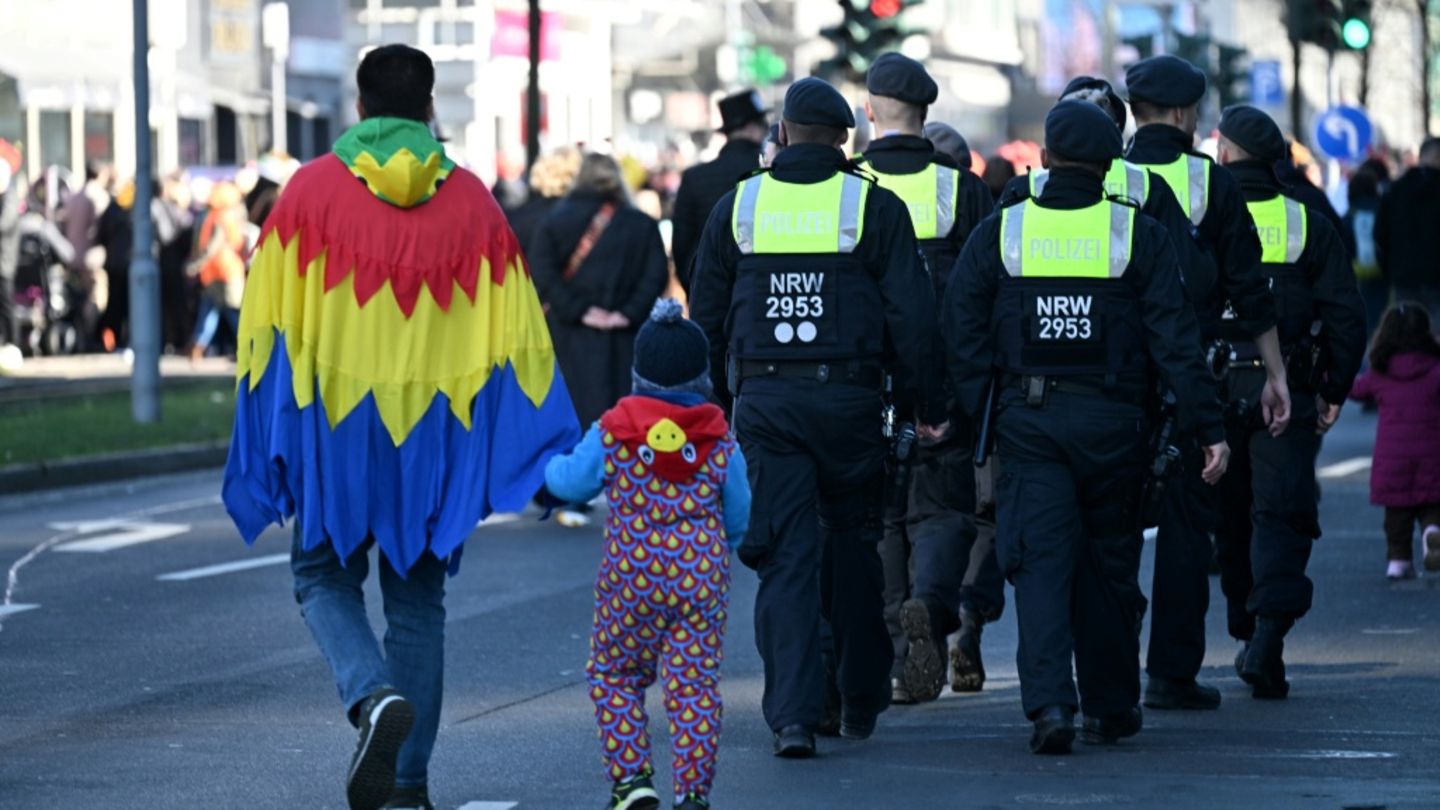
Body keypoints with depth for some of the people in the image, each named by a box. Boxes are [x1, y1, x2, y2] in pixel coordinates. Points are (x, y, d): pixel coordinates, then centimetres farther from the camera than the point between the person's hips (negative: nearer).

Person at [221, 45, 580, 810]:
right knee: (417, 597, 12)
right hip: (435, 429, 2)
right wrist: (551, 447, 8)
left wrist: (268, 435, 5)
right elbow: (515, 332, 2)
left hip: (335, 423, -2)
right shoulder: (470, 200, 1)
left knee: (325, 576, 13)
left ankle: (374, 697, -16)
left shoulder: (312, 189, -3)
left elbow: (269, 323, -3)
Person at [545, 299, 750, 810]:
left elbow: (570, 483, 8)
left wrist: (551, 464, 31)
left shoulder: (610, 435, -4)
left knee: (614, 675, 14)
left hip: (630, 581, -1)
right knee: (695, 682, 3)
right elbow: (738, 520, 8)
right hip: (703, 581, 1)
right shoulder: (721, 445, 0)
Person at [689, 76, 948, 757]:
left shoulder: (737, 206, 6)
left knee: (786, 554, 0)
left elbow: (706, 318, 11)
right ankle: (861, 701, 22)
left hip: (762, 401, 1)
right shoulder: (874, 206, -2)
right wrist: (928, 406, 2)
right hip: (848, 397, -1)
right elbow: (910, 317, -4)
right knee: (852, 544, 14)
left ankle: (792, 713, -10)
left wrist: (716, 401, 19)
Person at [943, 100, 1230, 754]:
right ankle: (1111, 706, 22)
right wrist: (1207, 427, -3)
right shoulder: (1138, 235, -1)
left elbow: (962, 333, -1)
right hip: (1112, 423, 0)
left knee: (1040, 560, -3)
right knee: (1109, 564, 13)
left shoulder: (999, 232, 2)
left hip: (1028, 422, 0)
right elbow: (1175, 338, -4)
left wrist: (962, 421, 3)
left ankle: (1050, 701, -20)